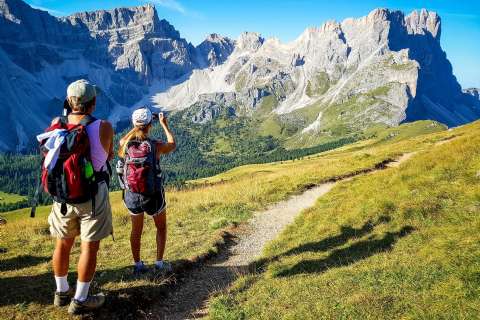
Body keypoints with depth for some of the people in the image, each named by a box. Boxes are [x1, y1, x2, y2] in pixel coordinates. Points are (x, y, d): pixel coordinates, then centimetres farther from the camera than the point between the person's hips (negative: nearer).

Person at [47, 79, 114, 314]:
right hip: (93, 194, -4)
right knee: (89, 248, 7)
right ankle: (80, 300, 17)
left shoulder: (57, 124, -5)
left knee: (63, 243, 19)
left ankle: (62, 292, 35)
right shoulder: (103, 127, -16)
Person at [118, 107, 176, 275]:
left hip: (132, 195, 3)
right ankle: (159, 262, 24)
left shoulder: (124, 144, -11)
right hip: (153, 196, -3)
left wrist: (136, 128, 20)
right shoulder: (156, 145, -17)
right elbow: (172, 145, 7)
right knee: (161, 227, 23)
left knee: (136, 230, 24)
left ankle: (137, 265, 32)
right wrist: (164, 124, 16)